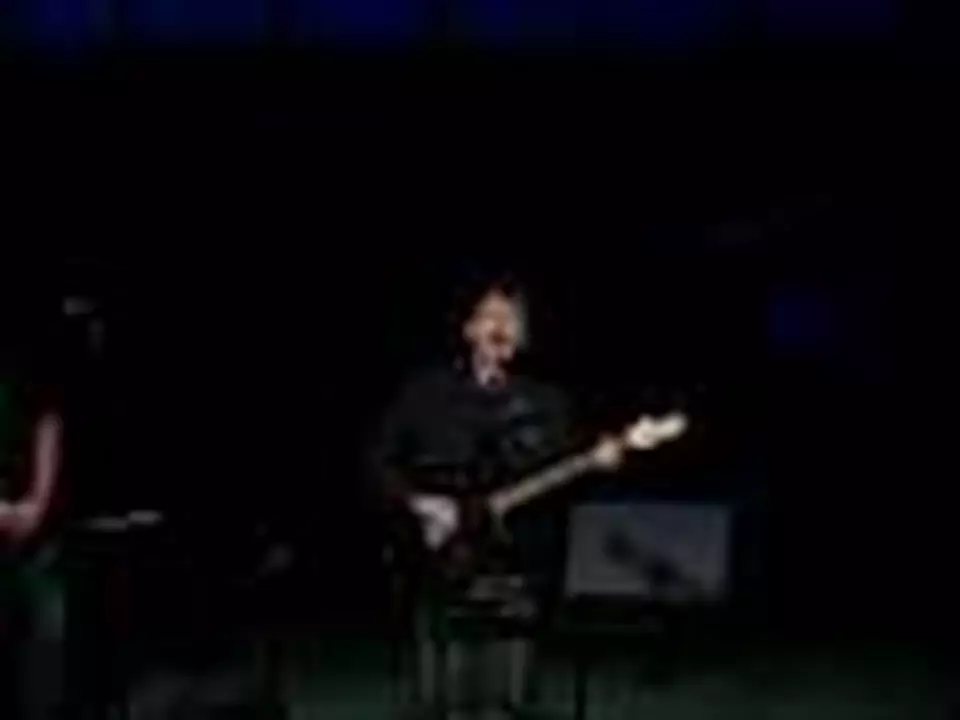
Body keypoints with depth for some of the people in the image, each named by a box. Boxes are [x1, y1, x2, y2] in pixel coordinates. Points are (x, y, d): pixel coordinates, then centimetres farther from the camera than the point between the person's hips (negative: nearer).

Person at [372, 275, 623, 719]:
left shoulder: (544, 403, 11)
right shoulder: (425, 393, 8)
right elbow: (381, 461, 9)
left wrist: (595, 461, -13)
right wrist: (415, 502, -6)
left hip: (515, 567, 1)